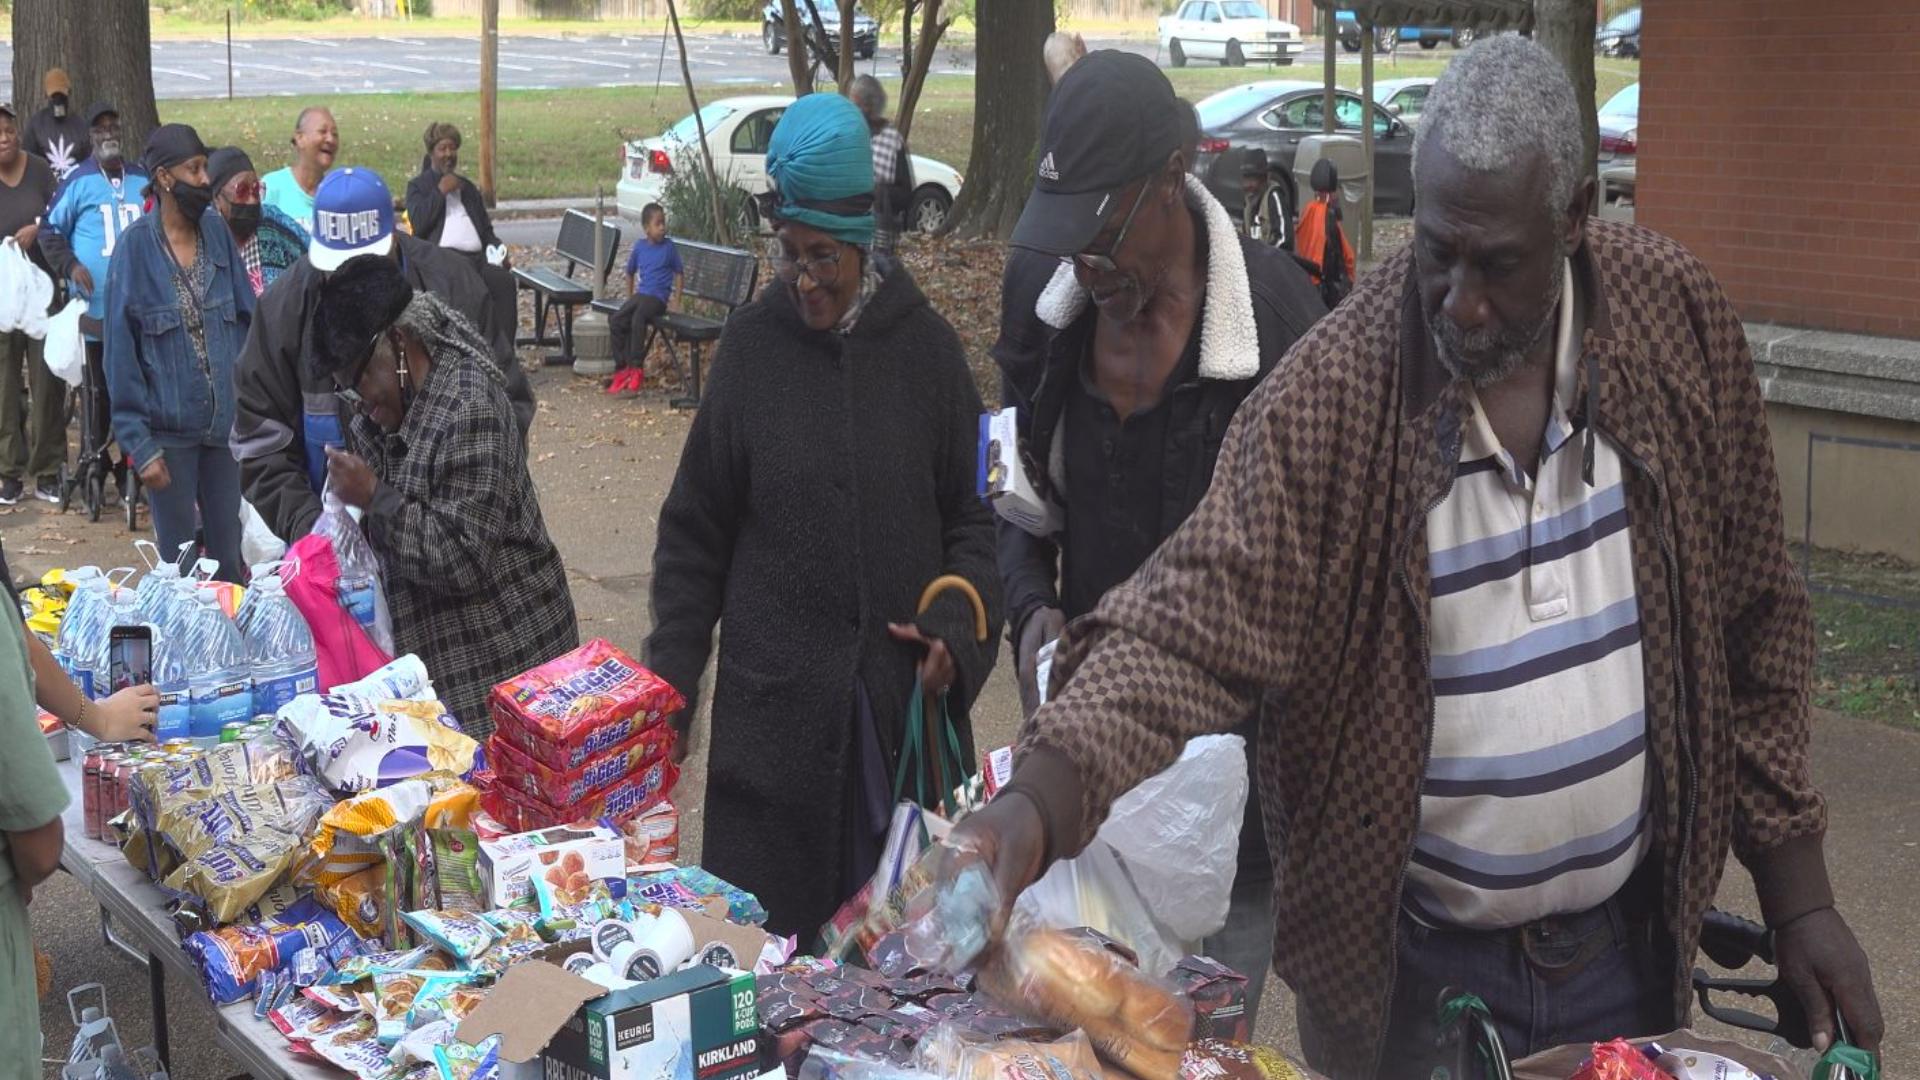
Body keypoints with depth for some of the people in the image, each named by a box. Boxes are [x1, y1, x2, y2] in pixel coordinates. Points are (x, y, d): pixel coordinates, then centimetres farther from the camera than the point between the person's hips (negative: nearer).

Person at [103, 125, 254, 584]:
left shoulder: (216, 232, 2)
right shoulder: (137, 246, -9)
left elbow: (248, 321, 5)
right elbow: (121, 352, -8)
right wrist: (139, 444, -11)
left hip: (225, 424, 3)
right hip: (168, 431, -3)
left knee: (230, 557, 11)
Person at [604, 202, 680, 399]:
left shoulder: (669, 246, 0)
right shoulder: (639, 246, 10)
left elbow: (678, 273, 5)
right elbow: (630, 273, 23)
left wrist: (676, 300, -4)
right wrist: (630, 297, 18)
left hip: (658, 298, -5)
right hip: (640, 294, 5)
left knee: (638, 320, -32)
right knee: (615, 321, -17)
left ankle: (636, 370, -24)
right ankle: (622, 369, -11)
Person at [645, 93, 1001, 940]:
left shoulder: (924, 347, 2)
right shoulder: (752, 346, 2)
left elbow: (971, 517, 9)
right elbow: (695, 535, 7)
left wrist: (957, 627, -8)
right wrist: (669, 687, 3)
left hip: (905, 699, 0)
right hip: (773, 703, 0)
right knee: (766, 931, 1)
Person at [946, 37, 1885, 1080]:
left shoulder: (1676, 315, -7)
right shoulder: (1329, 397, -18)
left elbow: (1750, 616, 1)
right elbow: (1191, 622, -24)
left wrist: (1797, 896, 3)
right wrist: (1040, 796, -42)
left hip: (1630, 945, 3)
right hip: (1408, 968, -3)